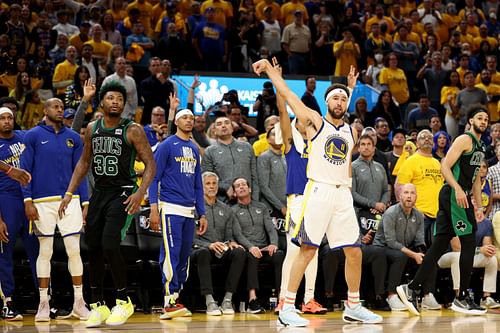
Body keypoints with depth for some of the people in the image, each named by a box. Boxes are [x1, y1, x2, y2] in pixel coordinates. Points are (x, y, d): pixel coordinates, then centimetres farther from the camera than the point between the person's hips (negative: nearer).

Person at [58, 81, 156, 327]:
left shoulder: (133, 131, -8)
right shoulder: (92, 129, 8)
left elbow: (150, 164, -9)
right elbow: (84, 162, 17)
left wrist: (140, 193, -23)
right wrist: (69, 193, 10)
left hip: (122, 194, -6)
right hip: (99, 193, 6)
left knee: (110, 245, -18)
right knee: (93, 249, 4)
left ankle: (123, 302, -3)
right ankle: (97, 305, 15)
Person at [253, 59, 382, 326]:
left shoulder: (350, 132, 17)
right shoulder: (315, 122, 3)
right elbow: (288, 94, -2)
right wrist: (269, 68, -4)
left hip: (343, 194, 6)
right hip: (318, 191, -5)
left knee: (354, 252, 6)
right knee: (308, 249, -11)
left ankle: (353, 308, 19)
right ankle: (287, 308, -10)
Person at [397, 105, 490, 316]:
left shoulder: (479, 148, 23)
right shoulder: (464, 140, -7)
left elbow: (476, 179, 31)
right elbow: (445, 167, -15)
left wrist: (479, 206, 25)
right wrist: (458, 189, -27)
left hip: (463, 197, 9)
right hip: (454, 195, -9)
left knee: (439, 246, 4)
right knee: (469, 243, -7)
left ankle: (412, 289, 2)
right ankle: (462, 298, -2)